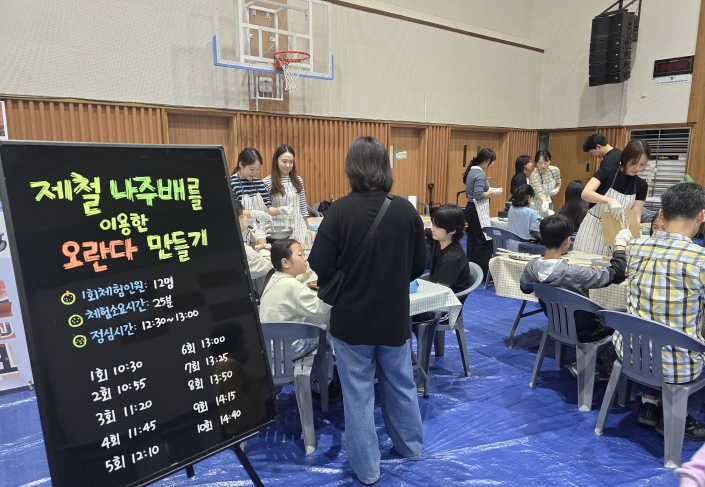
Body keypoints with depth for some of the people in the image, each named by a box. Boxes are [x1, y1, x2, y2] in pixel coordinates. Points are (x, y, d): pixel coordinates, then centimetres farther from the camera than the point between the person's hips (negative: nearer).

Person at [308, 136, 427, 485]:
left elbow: (320, 267, -15)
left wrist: (336, 289, 6)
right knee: (400, 383, 22)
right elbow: (420, 265, 1)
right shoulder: (406, 210, -7)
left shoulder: (341, 209, -17)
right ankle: (411, 447, 41)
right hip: (395, 315, 3)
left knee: (358, 392, 12)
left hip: (351, 317, -3)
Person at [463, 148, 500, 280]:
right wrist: (492, 192, -10)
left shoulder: (472, 170, 12)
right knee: (485, 242, -6)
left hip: (471, 209, 10)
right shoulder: (480, 173, -18)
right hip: (478, 211, -10)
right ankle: (483, 273, -4)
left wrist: (488, 190, 12)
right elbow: (479, 196, -23)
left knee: (473, 241, 12)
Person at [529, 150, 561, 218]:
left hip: (549, 205, 6)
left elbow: (558, 184, 10)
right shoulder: (534, 175, -26)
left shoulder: (555, 170, -8)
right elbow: (539, 192, -36)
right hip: (536, 206, -5)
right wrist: (544, 202, -55)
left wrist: (556, 189, -13)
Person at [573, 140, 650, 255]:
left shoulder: (641, 185, 0)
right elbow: (585, 194, -26)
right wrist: (610, 201, -41)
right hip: (593, 229, -3)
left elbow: (636, 215, -4)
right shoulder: (606, 173, -10)